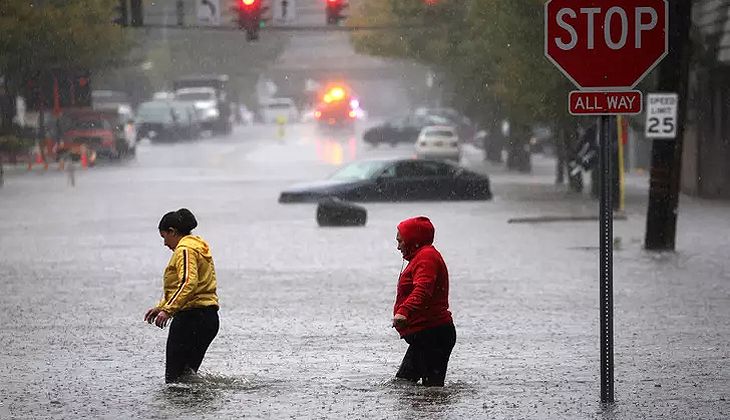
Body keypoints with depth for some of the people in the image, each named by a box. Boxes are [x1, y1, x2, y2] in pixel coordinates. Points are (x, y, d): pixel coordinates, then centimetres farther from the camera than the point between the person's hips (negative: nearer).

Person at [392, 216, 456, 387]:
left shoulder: (426, 256, -11)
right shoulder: (422, 256, 24)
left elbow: (423, 289, -30)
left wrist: (404, 311, -44)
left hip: (431, 334, -12)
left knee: (432, 386, -14)